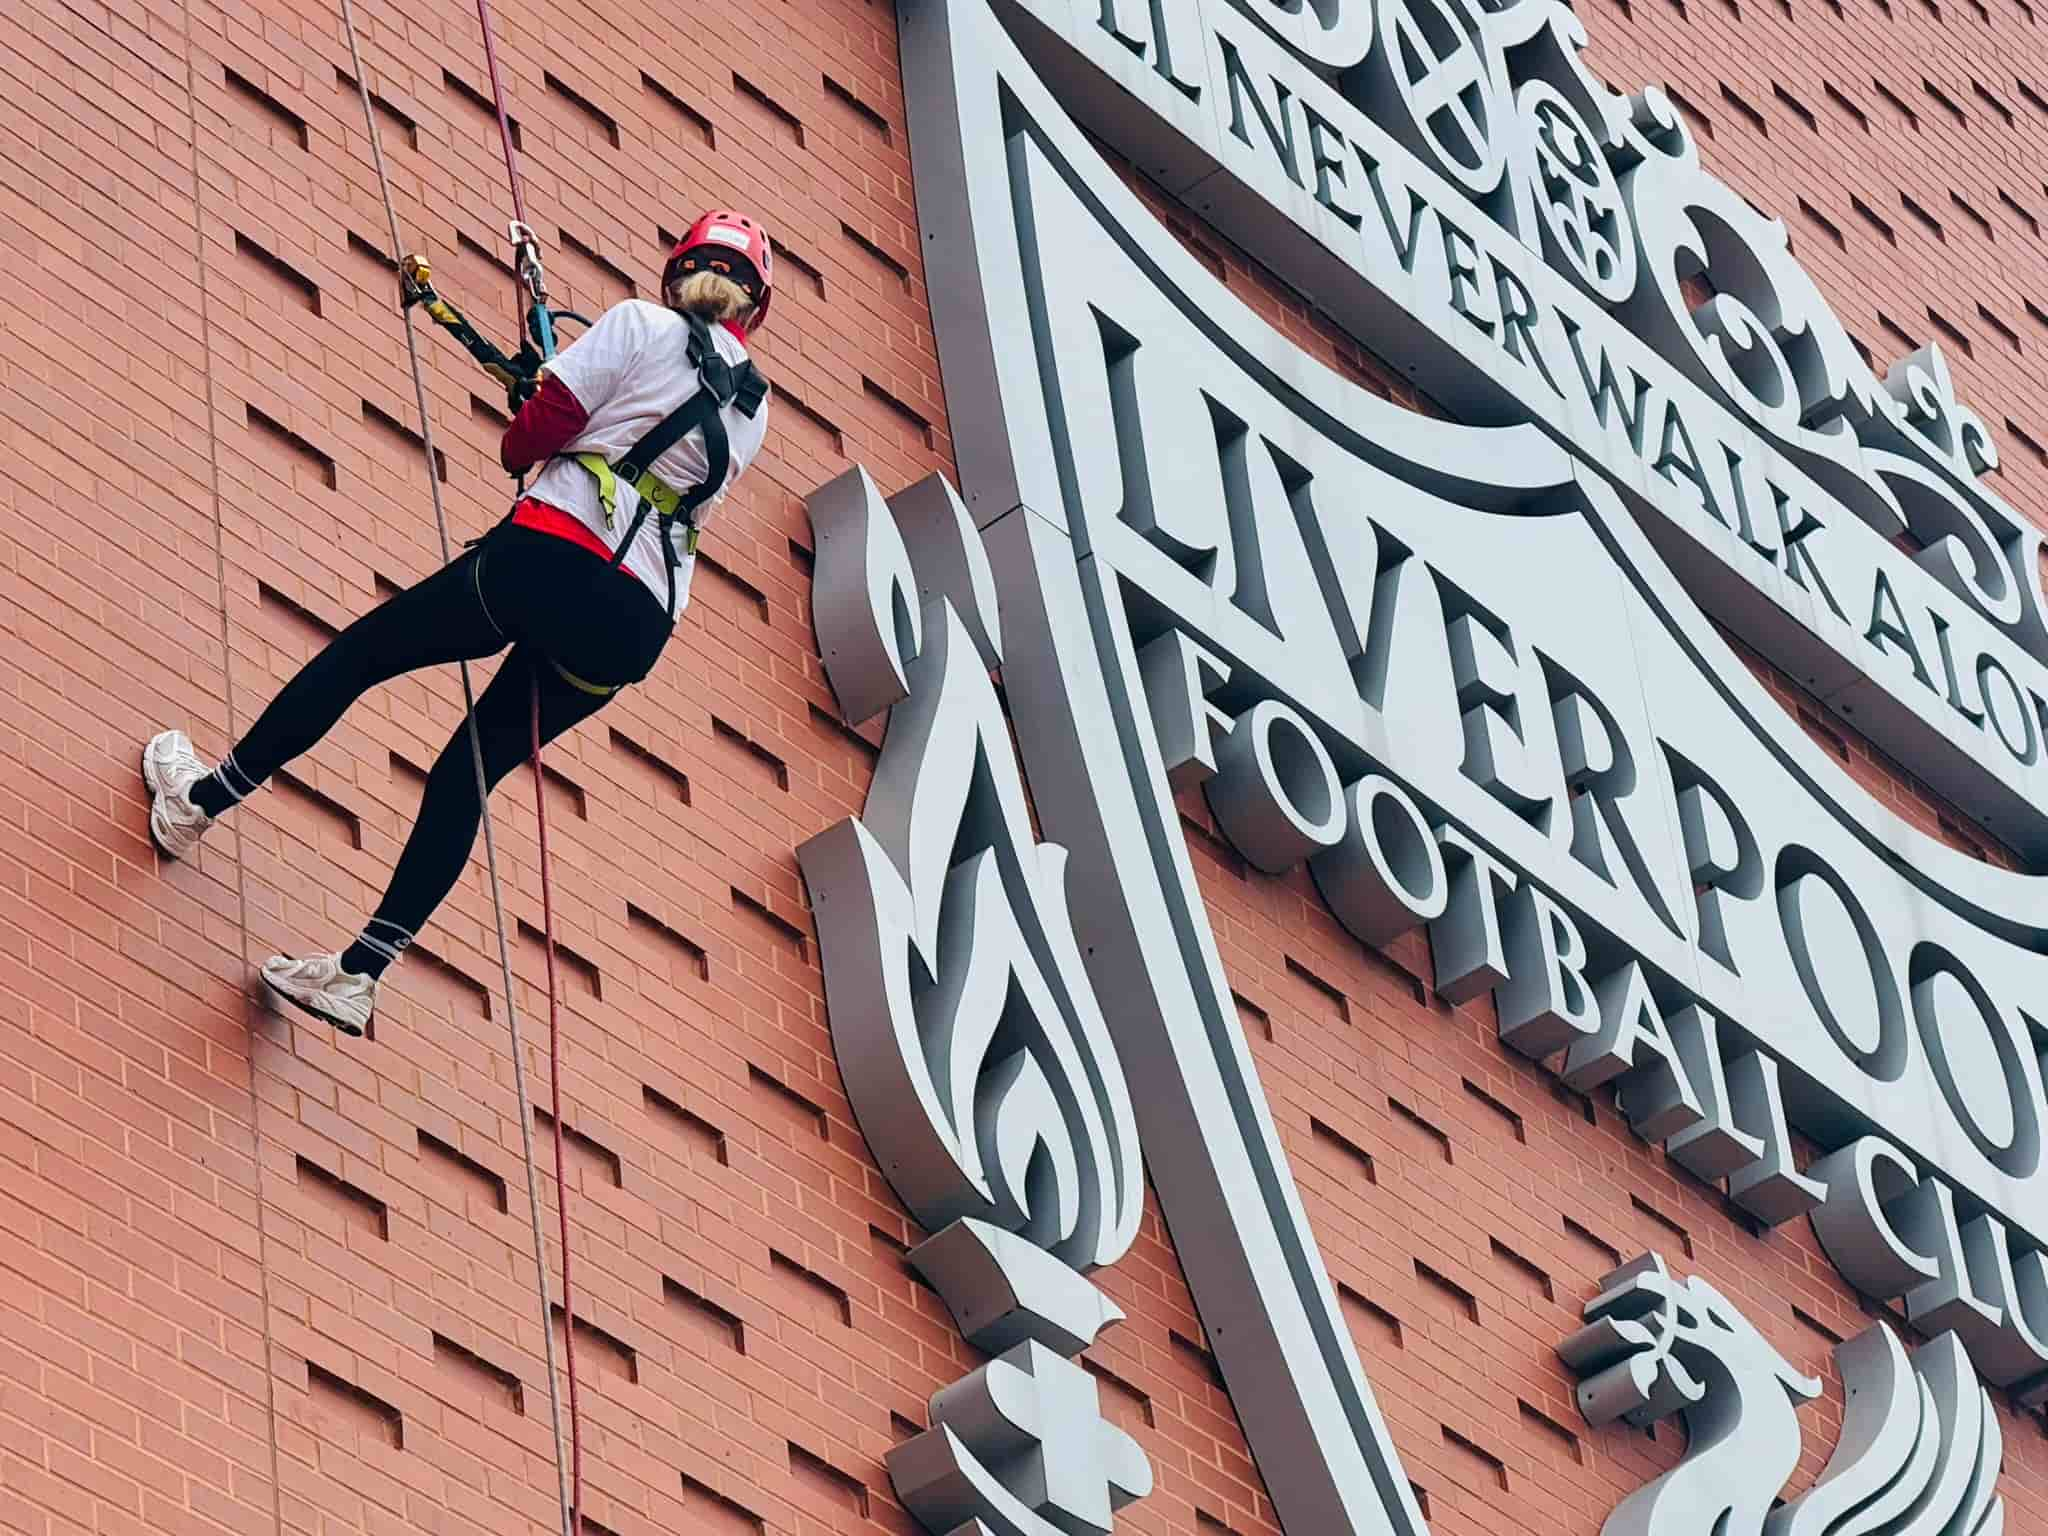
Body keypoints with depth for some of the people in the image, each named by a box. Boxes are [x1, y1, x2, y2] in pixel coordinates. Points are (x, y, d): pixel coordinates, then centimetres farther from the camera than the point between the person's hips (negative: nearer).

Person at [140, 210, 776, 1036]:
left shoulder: (641, 325, 3)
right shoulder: (753, 406, 19)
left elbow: (541, 426, -3)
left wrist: (517, 447, 20)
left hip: (551, 559, -5)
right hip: (635, 627, 5)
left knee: (360, 652, 14)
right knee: (467, 771, 14)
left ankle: (198, 800, 21)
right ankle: (360, 973, 9)